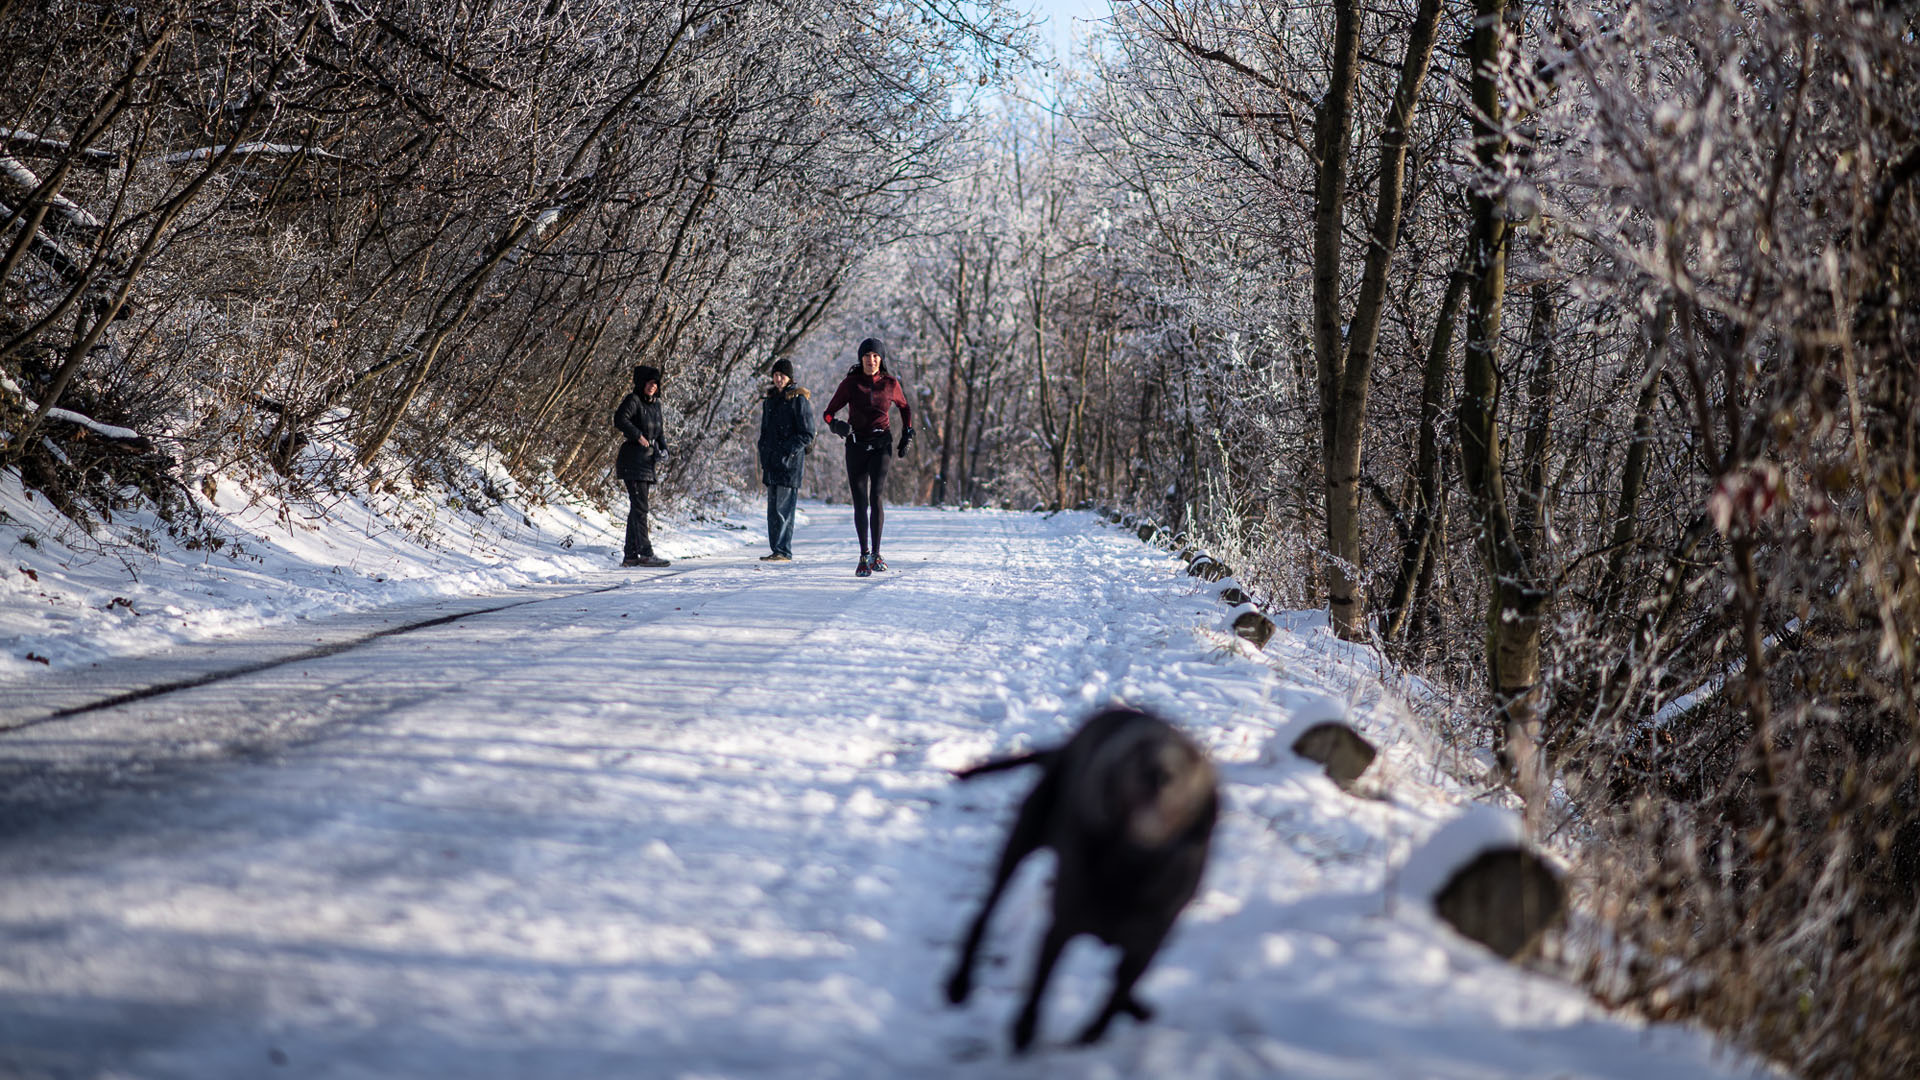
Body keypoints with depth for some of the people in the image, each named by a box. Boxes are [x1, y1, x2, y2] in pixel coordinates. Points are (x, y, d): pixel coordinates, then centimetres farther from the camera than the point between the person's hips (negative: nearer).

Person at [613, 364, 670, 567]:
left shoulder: (655, 404, 17)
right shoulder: (633, 400, -8)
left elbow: (659, 429, 24)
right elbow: (620, 419, -23)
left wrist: (662, 448, 8)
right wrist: (638, 436, -24)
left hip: (646, 462, 9)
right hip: (633, 461, -9)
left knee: (637, 509, 10)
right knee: (639, 508, -11)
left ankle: (630, 556, 14)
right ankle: (646, 553, -14)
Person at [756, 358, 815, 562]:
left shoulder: (798, 400, -5)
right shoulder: (770, 400, 17)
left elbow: (807, 435, -7)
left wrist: (788, 451, -16)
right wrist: (763, 460, 16)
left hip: (791, 462, -7)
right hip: (772, 462, 7)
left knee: (784, 507, -12)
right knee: (773, 509, 7)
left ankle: (784, 551, -12)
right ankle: (777, 551, 11)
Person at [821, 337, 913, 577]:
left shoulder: (890, 383, 2)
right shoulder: (850, 383, -1)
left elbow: (905, 407, 21)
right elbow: (829, 413, 1)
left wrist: (907, 434, 11)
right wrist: (837, 425, -20)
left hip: (881, 446, -1)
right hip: (856, 446, 1)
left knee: (876, 498, -16)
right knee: (860, 503, 1)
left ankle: (876, 554, -11)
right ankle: (864, 555, 13)